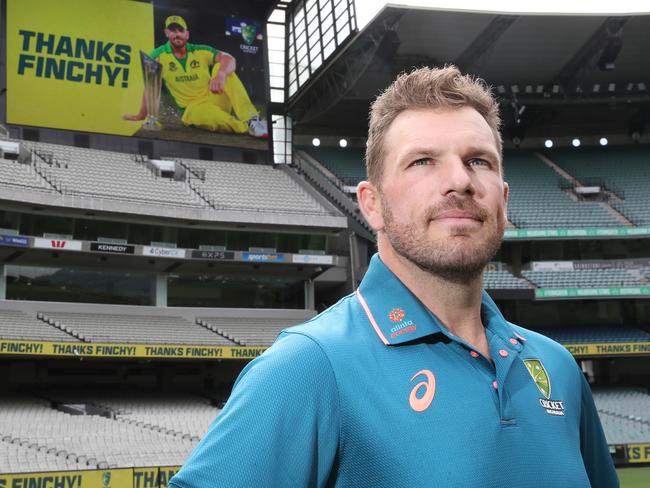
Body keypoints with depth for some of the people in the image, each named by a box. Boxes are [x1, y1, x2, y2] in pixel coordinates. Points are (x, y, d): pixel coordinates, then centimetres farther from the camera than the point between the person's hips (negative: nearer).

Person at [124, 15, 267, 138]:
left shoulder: (201, 51, 1)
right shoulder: (158, 56, 0)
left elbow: (229, 59, -14)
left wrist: (220, 75, -36)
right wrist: (142, 115, -5)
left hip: (215, 100, 3)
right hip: (193, 108, -3)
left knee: (222, 67, -22)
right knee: (205, 114, -39)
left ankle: (251, 119, -35)